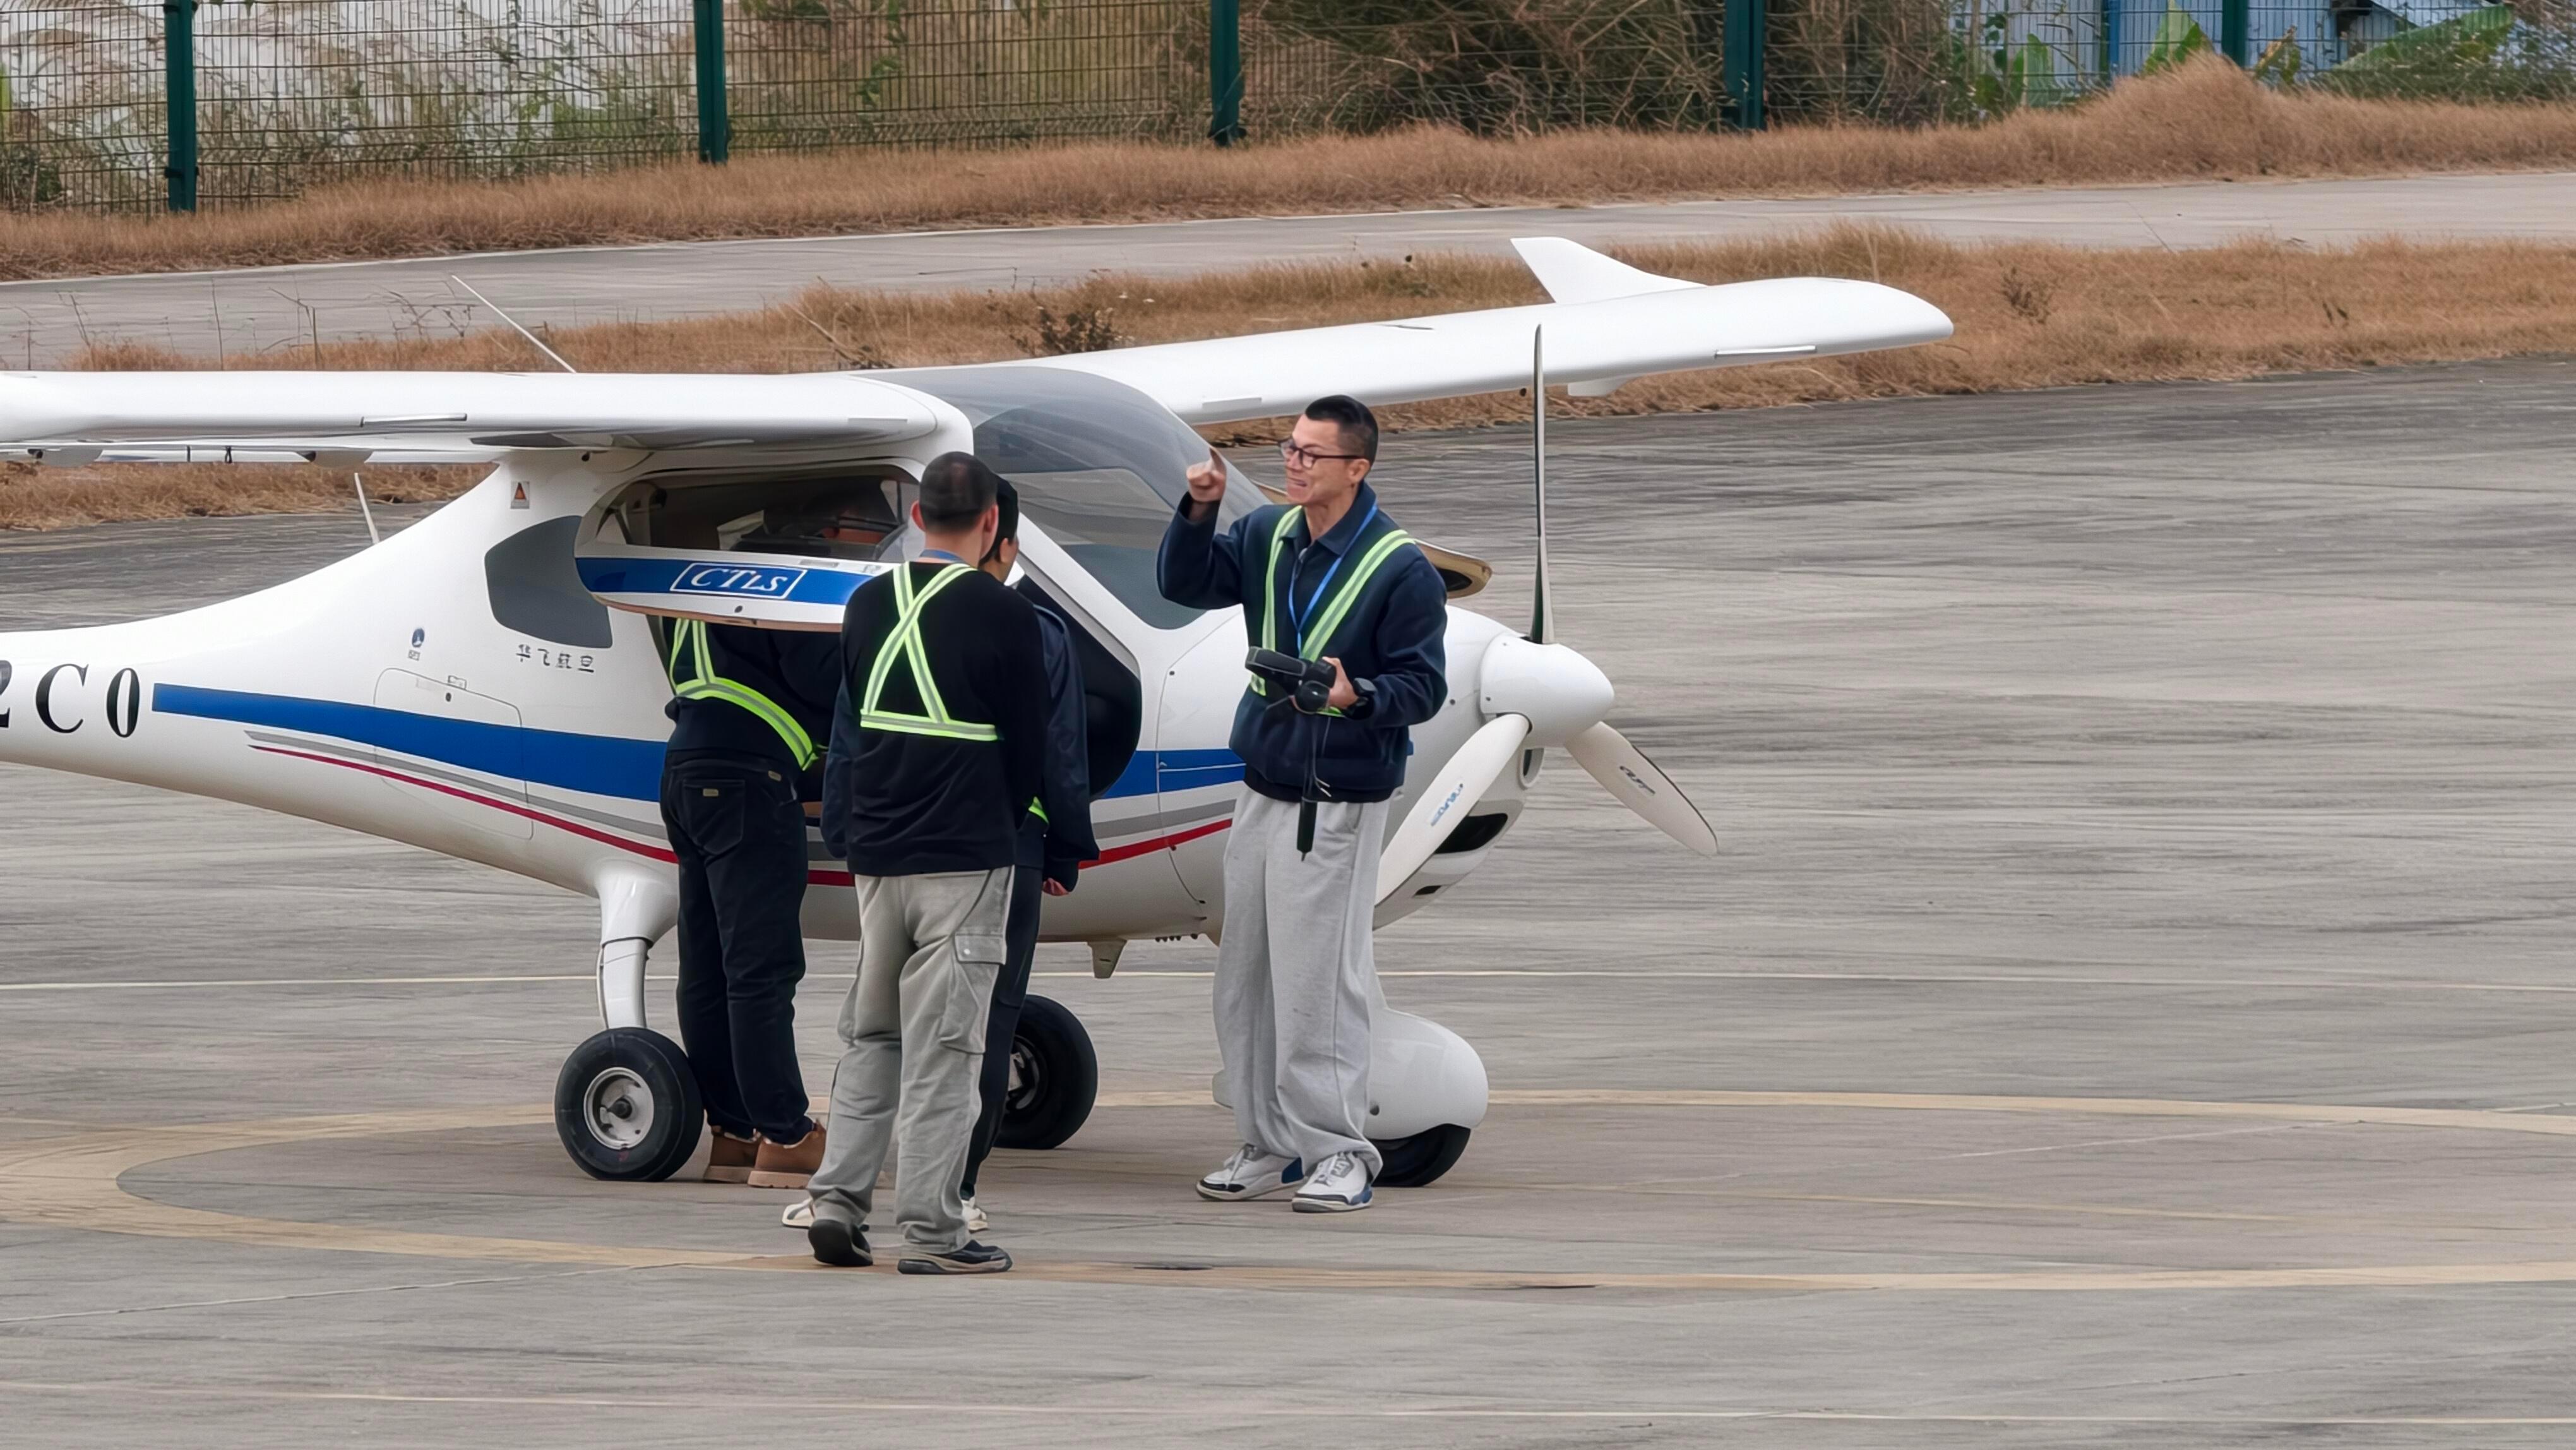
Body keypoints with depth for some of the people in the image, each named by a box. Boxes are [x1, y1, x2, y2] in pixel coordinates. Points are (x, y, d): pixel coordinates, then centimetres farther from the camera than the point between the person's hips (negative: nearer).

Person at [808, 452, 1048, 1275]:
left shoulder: (869, 607, 6)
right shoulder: (1001, 615, -9)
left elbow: (849, 731, 13)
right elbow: (1030, 748, -2)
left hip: (876, 858, 5)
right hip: (967, 860, -5)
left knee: (869, 1036, 15)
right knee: (942, 1044, -3)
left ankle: (838, 1200, 7)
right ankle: (930, 1229, -3)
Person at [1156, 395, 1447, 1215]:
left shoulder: (1400, 570, -11)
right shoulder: (1268, 538, 8)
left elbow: (1423, 687, -11)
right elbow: (1187, 585, 12)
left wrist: (1357, 696, -30)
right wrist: (1198, 513, -4)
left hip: (1338, 808, -7)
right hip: (1264, 795, 7)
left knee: (1318, 982, -7)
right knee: (1245, 978, 10)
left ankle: (1338, 1153, 0)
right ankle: (1270, 1147, 19)